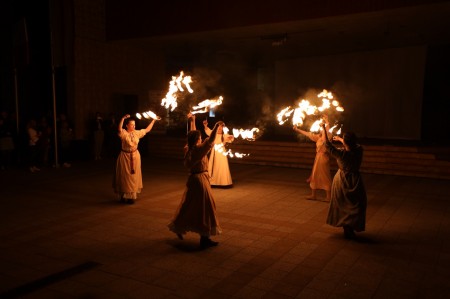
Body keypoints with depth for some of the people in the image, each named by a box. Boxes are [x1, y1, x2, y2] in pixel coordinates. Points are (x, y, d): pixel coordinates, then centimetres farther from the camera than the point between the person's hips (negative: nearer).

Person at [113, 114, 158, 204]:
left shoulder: (137, 133, 3)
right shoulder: (124, 133, -14)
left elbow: (147, 129, 13)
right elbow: (119, 129, -36)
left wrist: (153, 120, 13)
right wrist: (123, 118, -46)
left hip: (135, 156, 5)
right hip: (125, 156, -5)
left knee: (133, 176, 10)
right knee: (125, 176, 3)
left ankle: (131, 195, 21)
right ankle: (124, 196, 15)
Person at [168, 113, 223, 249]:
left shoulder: (189, 149, 5)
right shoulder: (198, 150, -19)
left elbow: (193, 135, 19)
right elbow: (210, 142, -31)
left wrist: (192, 121, 28)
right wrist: (216, 127, -31)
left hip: (193, 179, 9)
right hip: (200, 180, -9)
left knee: (189, 206, 21)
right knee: (204, 208, -4)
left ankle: (179, 227, 34)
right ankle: (205, 238, 1)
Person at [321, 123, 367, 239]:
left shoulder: (341, 153, -21)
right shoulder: (359, 151, -12)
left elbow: (328, 145, -10)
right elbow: (352, 145, 11)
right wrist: (340, 139, 25)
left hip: (341, 181, -1)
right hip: (354, 181, 1)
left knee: (343, 205, 15)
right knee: (354, 206, 11)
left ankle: (346, 227, 25)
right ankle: (350, 229, 10)